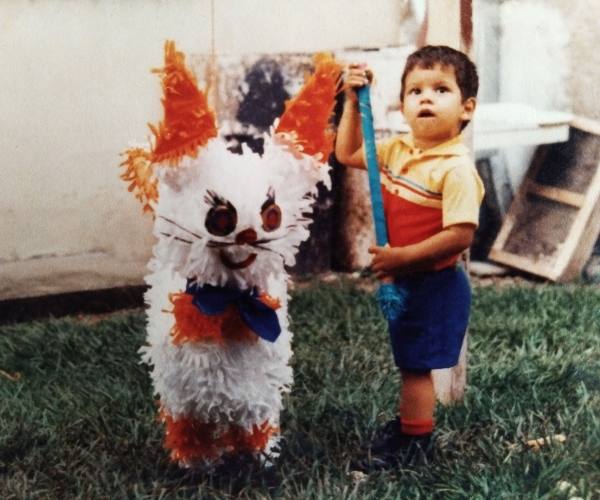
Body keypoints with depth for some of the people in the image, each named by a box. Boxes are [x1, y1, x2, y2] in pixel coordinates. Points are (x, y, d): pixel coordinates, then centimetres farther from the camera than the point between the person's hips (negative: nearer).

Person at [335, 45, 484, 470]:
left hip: (435, 283, -8)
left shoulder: (456, 168, -22)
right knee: (411, 362, 21)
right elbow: (348, 154, 15)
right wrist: (353, 102, 3)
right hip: (403, 280, 8)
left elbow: (460, 235, -27)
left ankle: (415, 442, 16)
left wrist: (402, 256, -25)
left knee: (416, 364, 2)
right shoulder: (399, 151, 2)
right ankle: (412, 421, 38)